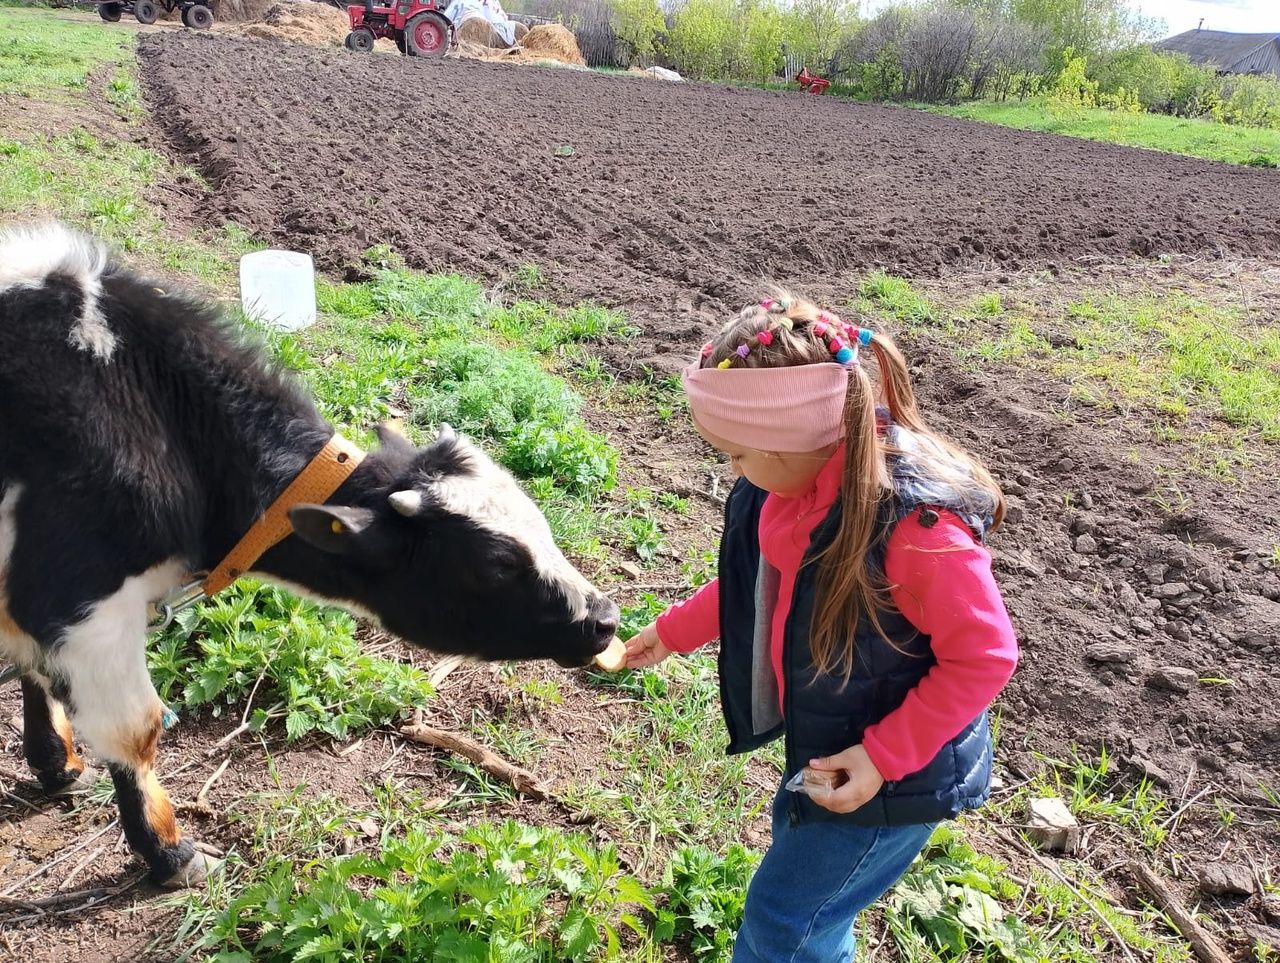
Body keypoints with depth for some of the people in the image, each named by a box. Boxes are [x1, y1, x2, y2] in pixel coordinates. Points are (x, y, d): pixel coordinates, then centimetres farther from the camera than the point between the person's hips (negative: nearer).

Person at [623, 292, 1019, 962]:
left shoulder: (916, 525, -36)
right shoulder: (790, 482, -11)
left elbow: (984, 657, -25)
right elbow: (755, 584, 8)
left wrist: (884, 757, -25)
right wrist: (675, 630, 11)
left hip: (892, 772, -8)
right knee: (800, 848, 30)